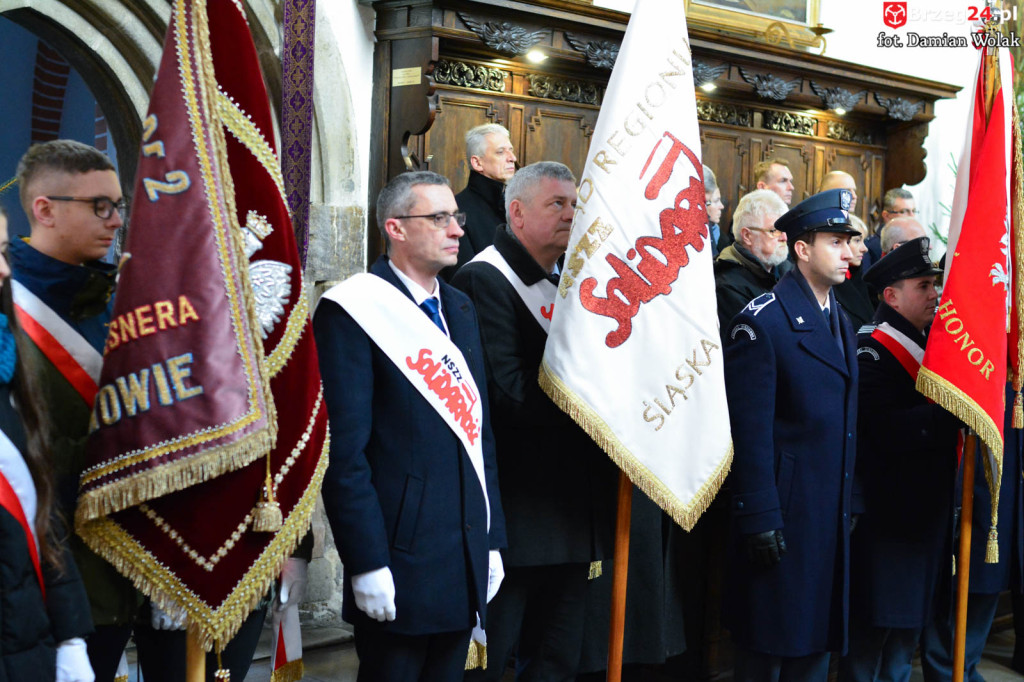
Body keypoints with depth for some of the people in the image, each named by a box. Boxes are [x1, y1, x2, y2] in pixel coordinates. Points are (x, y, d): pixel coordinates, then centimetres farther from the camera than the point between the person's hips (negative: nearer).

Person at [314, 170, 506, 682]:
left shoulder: (460, 308, 14)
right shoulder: (353, 311, -9)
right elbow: (344, 448, -14)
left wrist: (492, 539, 12)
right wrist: (367, 564, -17)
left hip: (468, 562, 7)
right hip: (400, 561, -7)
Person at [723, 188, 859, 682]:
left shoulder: (840, 322, 13)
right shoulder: (761, 321, -14)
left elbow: (845, 418, 15)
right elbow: (750, 429, -17)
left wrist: (851, 504, 12)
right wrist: (759, 517, -19)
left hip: (832, 513, 8)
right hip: (783, 510, -8)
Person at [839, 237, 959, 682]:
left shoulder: (931, 342, 14)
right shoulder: (872, 352, -15)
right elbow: (889, 431, -25)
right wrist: (951, 412, -28)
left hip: (926, 511, 9)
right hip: (885, 513, -9)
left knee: (911, 619, 17)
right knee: (873, 622, -1)